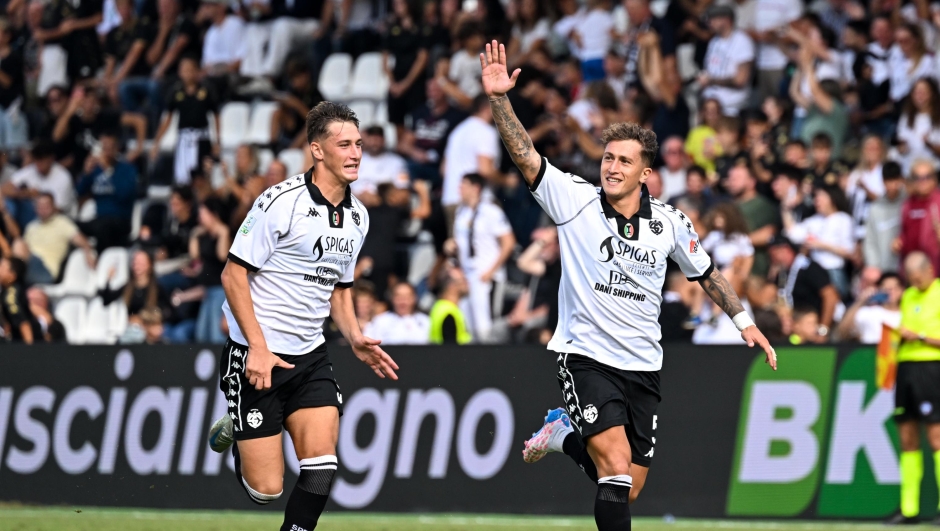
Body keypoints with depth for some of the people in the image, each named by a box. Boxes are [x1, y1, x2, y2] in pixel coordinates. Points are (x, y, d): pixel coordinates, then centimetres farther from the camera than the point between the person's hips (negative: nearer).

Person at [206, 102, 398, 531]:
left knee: (321, 470, -12)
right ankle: (237, 432, 29)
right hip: (257, 355, -6)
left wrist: (355, 339, 4)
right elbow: (233, 275, -13)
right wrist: (258, 347, -19)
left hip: (311, 357, 6)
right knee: (266, 488, -4)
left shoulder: (358, 217, 8)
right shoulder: (281, 202, -15)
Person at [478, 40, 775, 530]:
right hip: (586, 357, -4)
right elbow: (523, 154, -18)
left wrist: (744, 320, 16)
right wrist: (499, 99, -31)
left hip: (643, 367, 4)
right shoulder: (574, 200, -8)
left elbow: (705, 273, 18)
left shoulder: (670, 223, 1)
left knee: (627, 491, 8)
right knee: (617, 473, -22)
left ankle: (565, 434, 35)